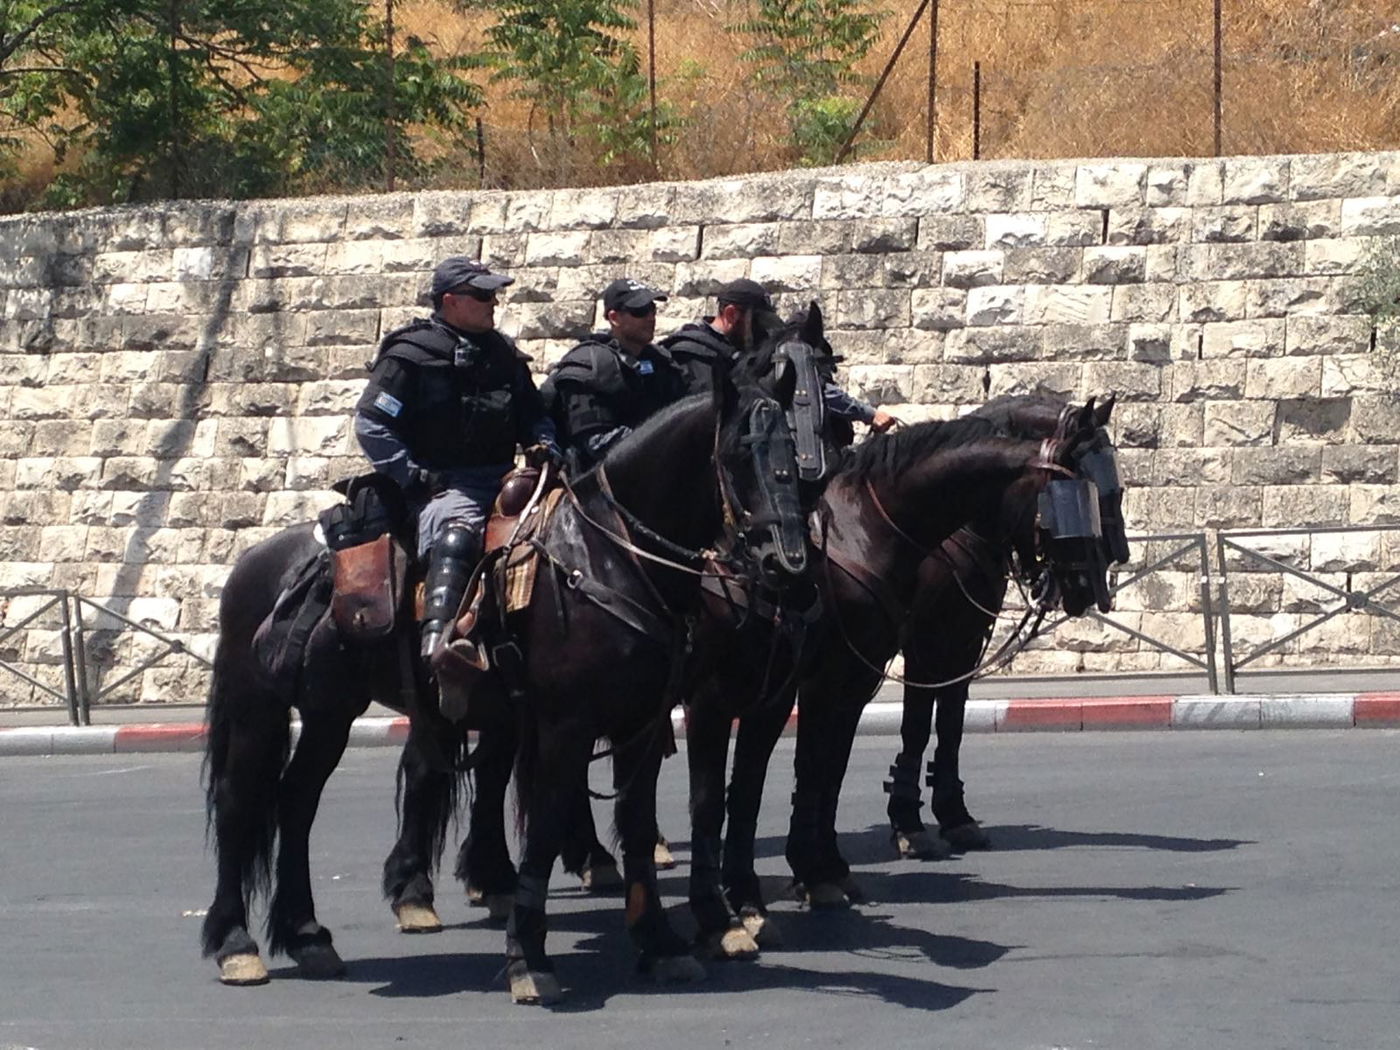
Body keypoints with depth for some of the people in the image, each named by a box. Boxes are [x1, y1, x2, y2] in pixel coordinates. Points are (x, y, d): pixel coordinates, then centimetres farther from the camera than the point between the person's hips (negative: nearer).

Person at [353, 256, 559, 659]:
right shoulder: (410, 355, -1)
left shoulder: (504, 354, 19)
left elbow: (534, 416, 29)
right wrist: (413, 477, -14)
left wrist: (545, 447, 6)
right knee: (456, 533, -37)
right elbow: (370, 423, -5)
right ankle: (436, 638, -54)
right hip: (443, 485, -7)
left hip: (503, 479, 7)